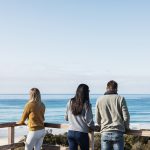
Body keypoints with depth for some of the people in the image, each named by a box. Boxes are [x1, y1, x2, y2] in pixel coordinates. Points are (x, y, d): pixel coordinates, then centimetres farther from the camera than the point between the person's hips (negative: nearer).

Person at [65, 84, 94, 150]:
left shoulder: (70, 102, 2)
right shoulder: (86, 104, -11)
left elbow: (66, 118, 10)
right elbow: (89, 121, -11)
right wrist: (92, 127, 9)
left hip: (71, 132, 4)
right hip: (82, 133, -4)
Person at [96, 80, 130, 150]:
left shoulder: (99, 100, 7)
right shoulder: (120, 98, 0)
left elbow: (97, 119, 9)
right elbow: (126, 116, -3)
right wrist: (126, 127, 16)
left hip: (105, 133, 2)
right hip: (118, 132, -2)